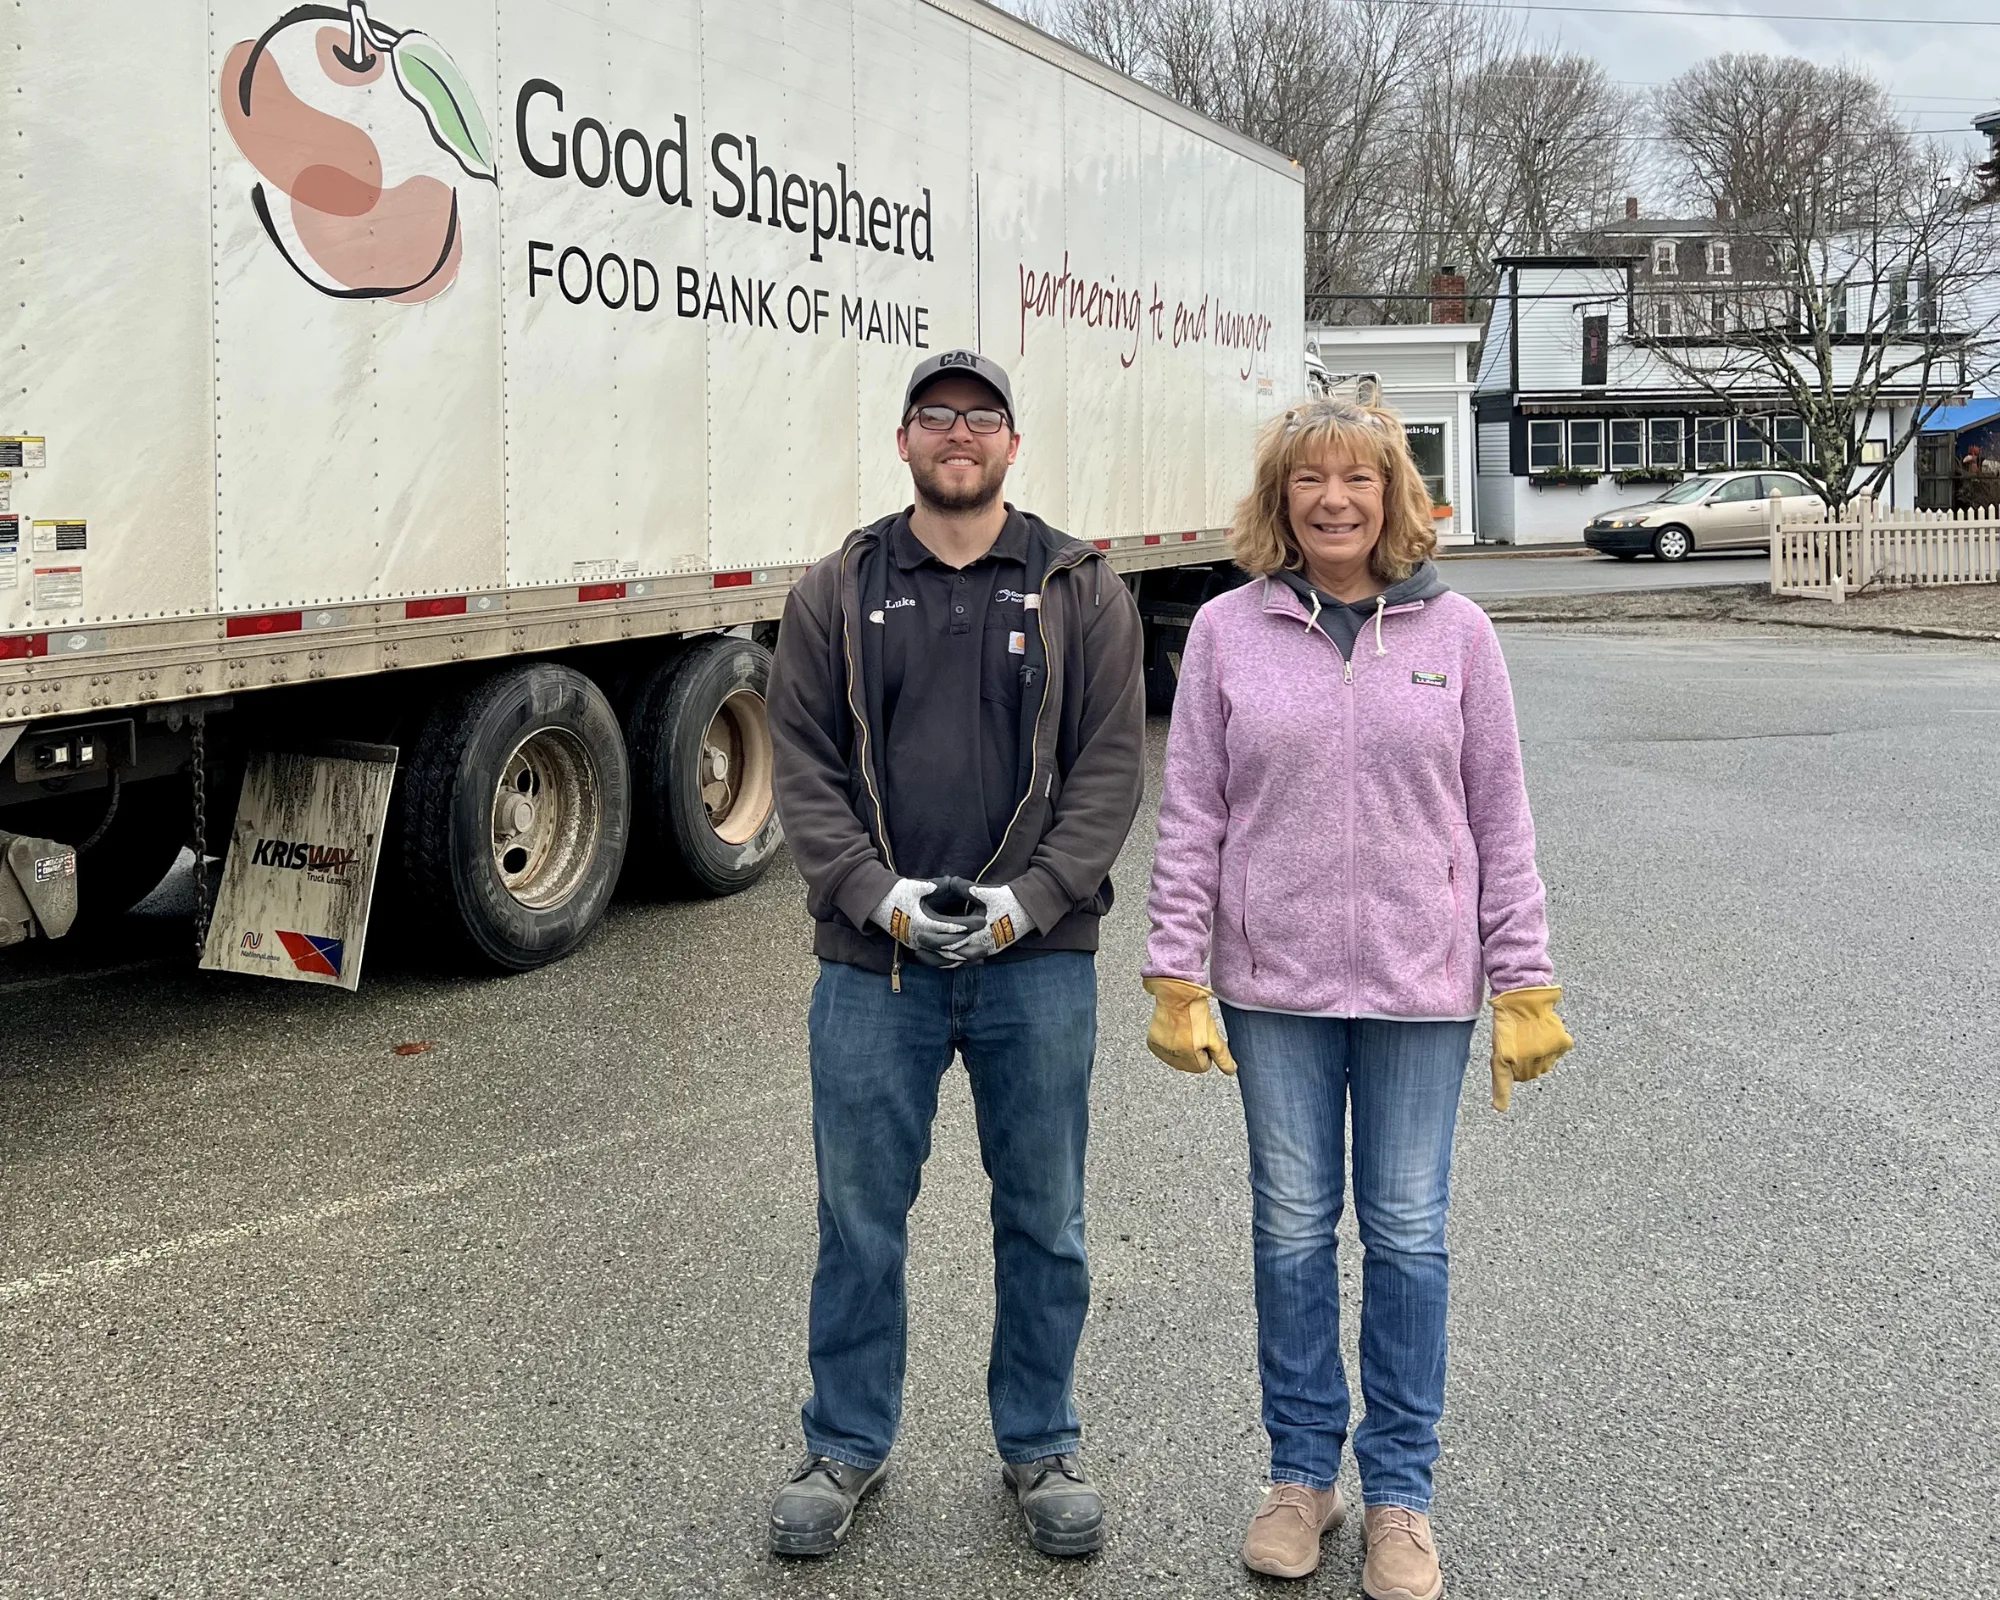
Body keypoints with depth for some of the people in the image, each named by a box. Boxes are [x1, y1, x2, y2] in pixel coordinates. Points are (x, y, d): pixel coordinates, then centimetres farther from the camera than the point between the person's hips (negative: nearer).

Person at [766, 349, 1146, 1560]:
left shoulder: (1084, 593, 4)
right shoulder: (837, 594, 6)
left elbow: (1110, 768, -1)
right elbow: (804, 769, 2)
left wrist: (1027, 899, -14)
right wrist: (880, 896, -12)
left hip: (1037, 959, 0)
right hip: (874, 960, 1)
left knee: (1045, 1219, 11)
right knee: (861, 1216, 10)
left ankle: (1042, 1444, 29)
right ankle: (848, 1445, 28)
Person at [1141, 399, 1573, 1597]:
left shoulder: (1454, 632, 1)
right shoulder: (1228, 631, 1)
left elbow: (1500, 819, 3)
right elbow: (1191, 815, 2)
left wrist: (1524, 984, 0)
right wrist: (1178, 978, -3)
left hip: (1420, 984, 0)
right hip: (1274, 983, 1)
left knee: (1408, 1231, 7)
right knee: (1293, 1228, 10)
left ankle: (1401, 1491, 22)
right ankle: (1302, 1470, 27)